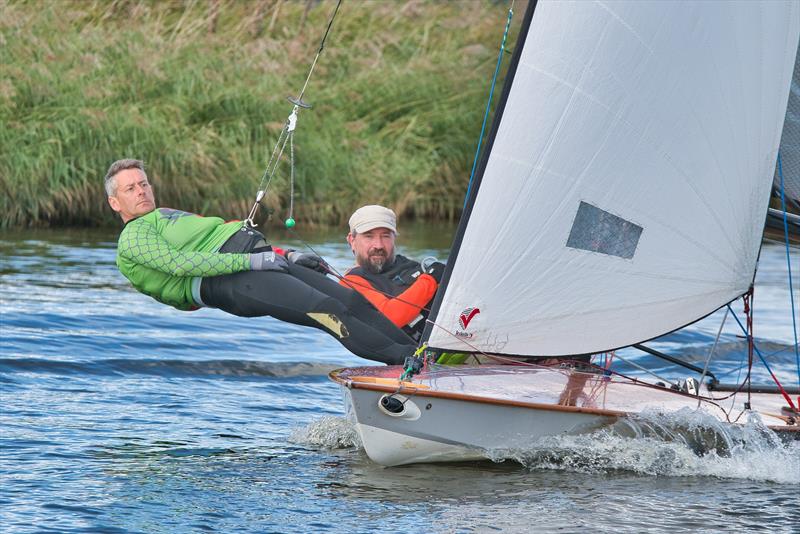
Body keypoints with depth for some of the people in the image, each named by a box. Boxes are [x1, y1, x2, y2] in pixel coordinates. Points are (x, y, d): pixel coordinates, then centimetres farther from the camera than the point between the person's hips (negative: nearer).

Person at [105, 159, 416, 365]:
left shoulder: (169, 216, 35)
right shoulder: (132, 240, 6)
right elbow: (179, 263, -11)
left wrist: (286, 255, 18)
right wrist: (250, 261, -18)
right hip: (229, 283, -9)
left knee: (351, 300, -8)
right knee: (327, 310, -26)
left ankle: (412, 347, -15)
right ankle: (400, 356, -31)